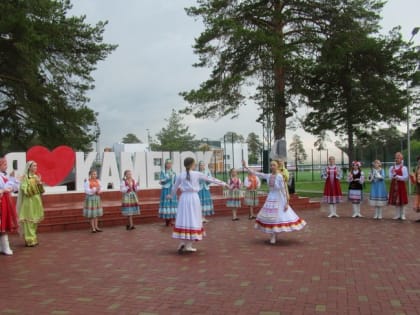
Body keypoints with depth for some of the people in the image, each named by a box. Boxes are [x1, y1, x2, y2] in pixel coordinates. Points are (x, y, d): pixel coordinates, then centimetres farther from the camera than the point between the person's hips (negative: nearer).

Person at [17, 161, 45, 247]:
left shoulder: (36, 177, 11)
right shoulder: (25, 177, -9)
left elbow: (41, 191, 9)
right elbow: (26, 190, -17)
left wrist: (40, 183, -7)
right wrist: (34, 183, -22)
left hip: (36, 202, 7)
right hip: (29, 202, -7)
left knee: (35, 221, 11)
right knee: (29, 221, -6)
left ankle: (33, 239, 20)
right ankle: (30, 240, -2)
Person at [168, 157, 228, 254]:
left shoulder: (181, 175, 6)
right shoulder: (197, 174, -4)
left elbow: (175, 186, 18)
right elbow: (210, 179, 3)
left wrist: (171, 195, 37)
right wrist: (223, 183, 13)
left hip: (184, 197, 3)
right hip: (193, 197, -3)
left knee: (183, 219, 9)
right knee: (193, 219, 3)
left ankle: (182, 242, 1)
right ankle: (188, 245, 5)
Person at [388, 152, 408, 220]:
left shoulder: (403, 168, -2)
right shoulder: (391, 167, 9)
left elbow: (406, 177, -10)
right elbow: (390, 176, 0)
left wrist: (398, 177, -14)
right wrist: (394, 176, -20)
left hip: (401, 185, -4)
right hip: (394, 185, 4)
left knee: (402, 201, 0)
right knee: (395, 201, 6)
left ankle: (402, 215, 9)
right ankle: (397, 215, 14)